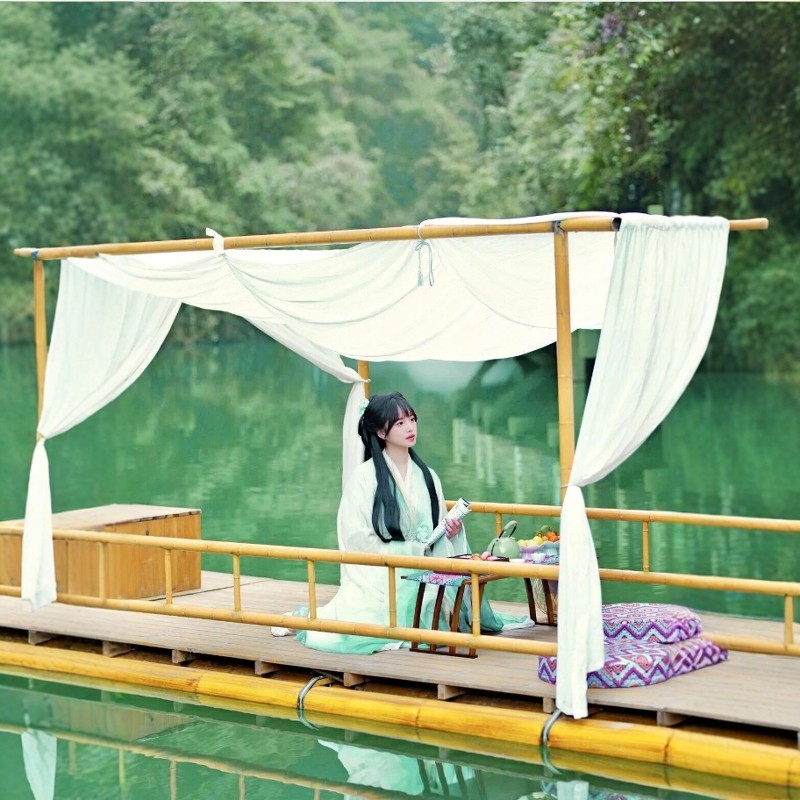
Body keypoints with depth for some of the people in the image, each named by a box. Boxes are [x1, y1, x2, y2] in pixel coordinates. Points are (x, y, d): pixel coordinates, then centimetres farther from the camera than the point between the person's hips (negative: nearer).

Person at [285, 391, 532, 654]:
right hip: (378, 576, -4)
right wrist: (410, 550, -13)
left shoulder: (427, 476, 11)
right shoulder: (364, 476, -6)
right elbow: (356, 537, -10)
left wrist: (450, 531, -7)